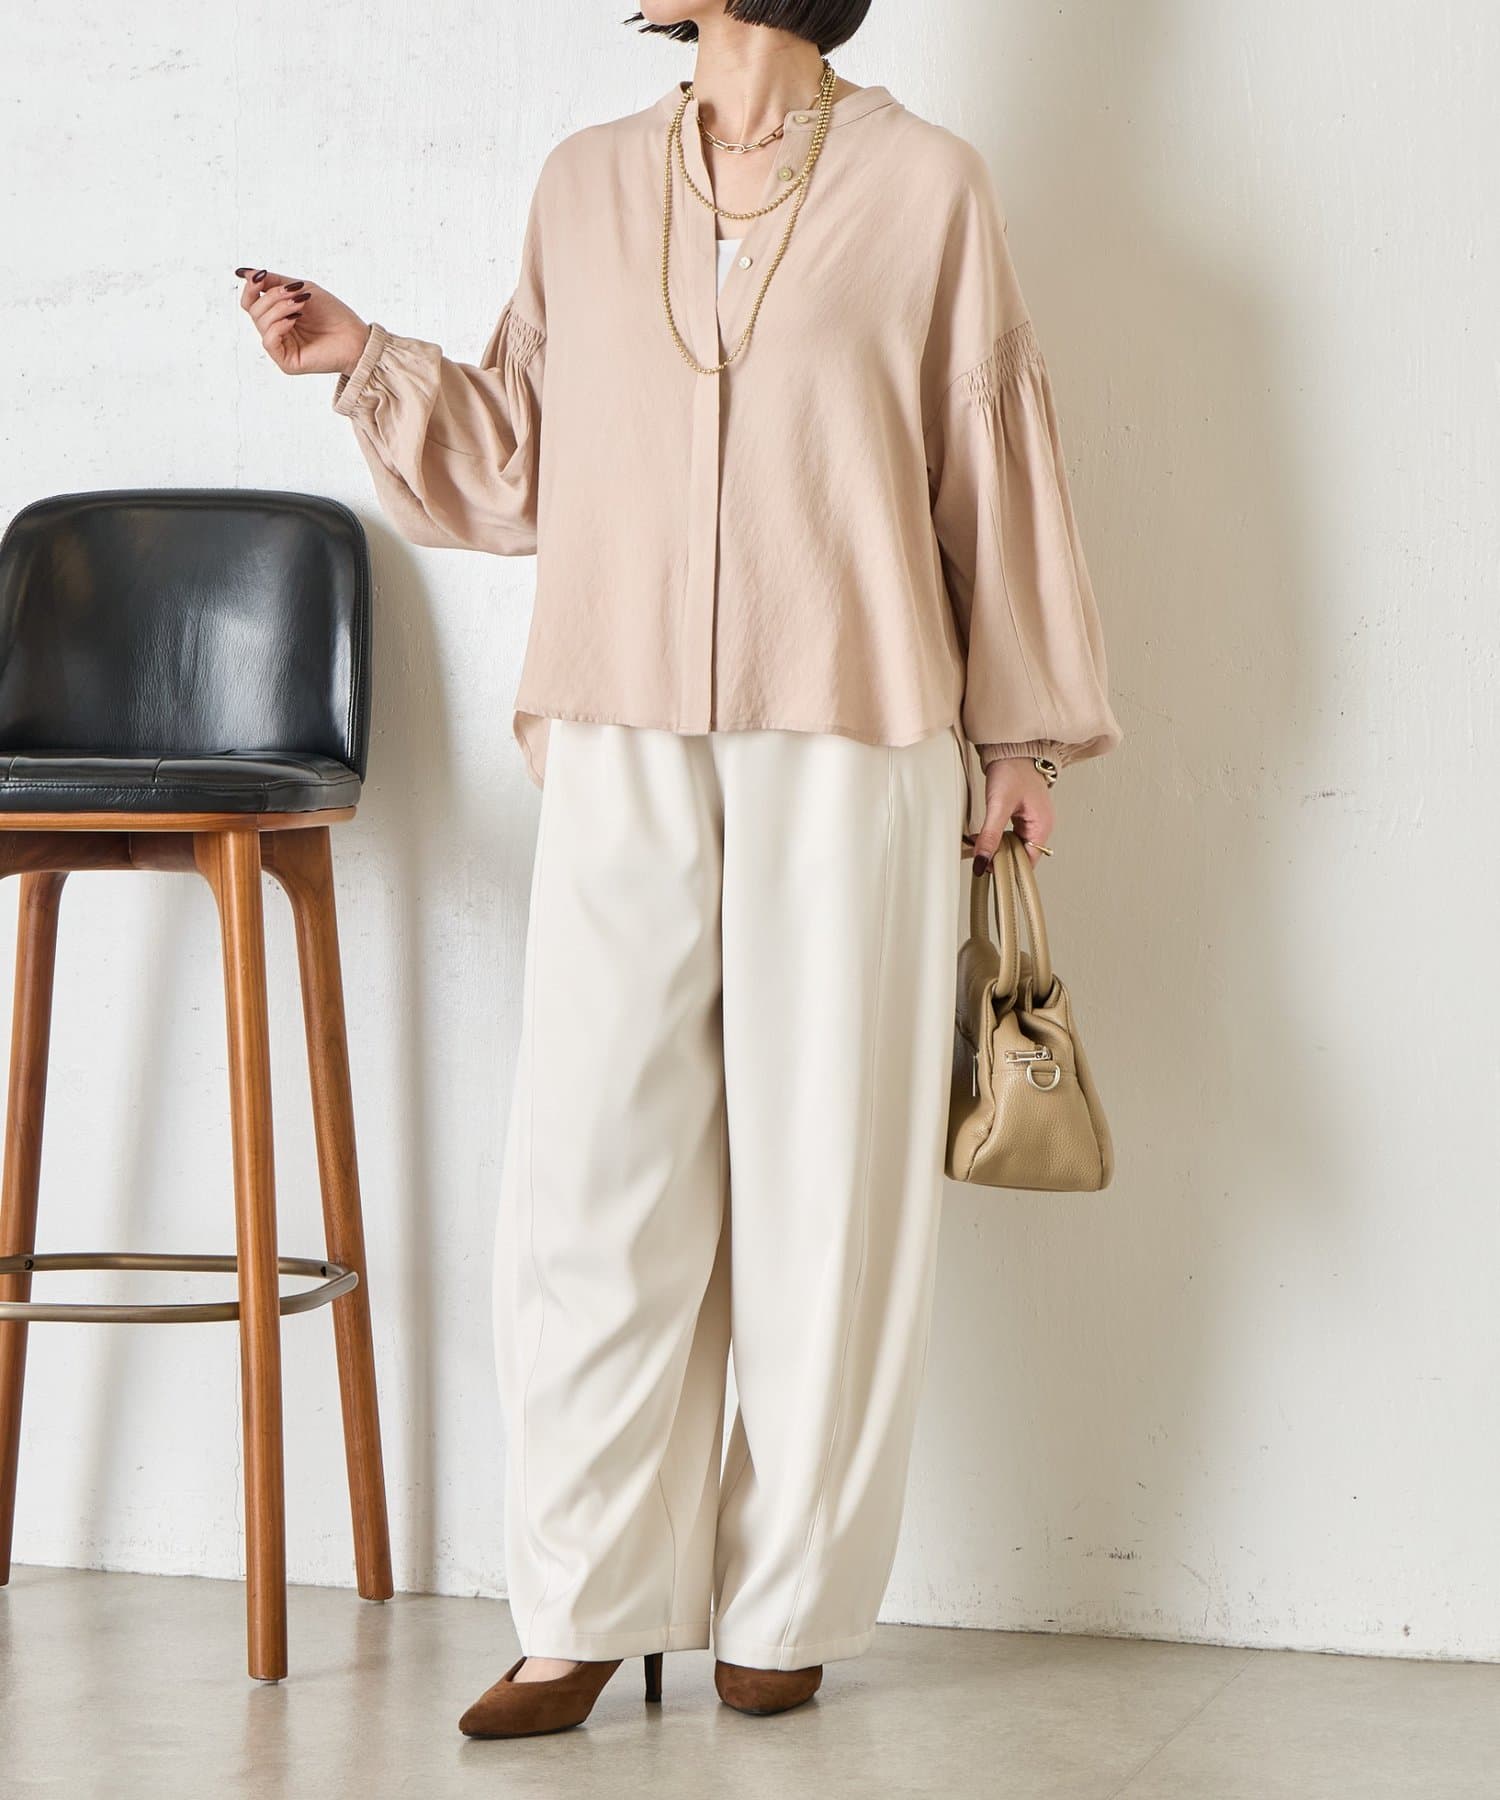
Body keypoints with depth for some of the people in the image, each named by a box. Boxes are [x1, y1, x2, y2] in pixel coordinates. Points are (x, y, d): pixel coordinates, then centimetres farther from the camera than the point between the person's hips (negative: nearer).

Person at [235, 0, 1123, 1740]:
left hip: (850, 758, -2)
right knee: (591, 1178, -1)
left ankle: (787, 1609, 14)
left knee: (821, 1182, 2)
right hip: (621, 752, 3)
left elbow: (995, 469, 7)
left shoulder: (924, 187, 4)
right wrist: (365, 360, 8)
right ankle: (587, 1612, 9)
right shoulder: (586, 185, 13)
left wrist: (1018, 733, 6)